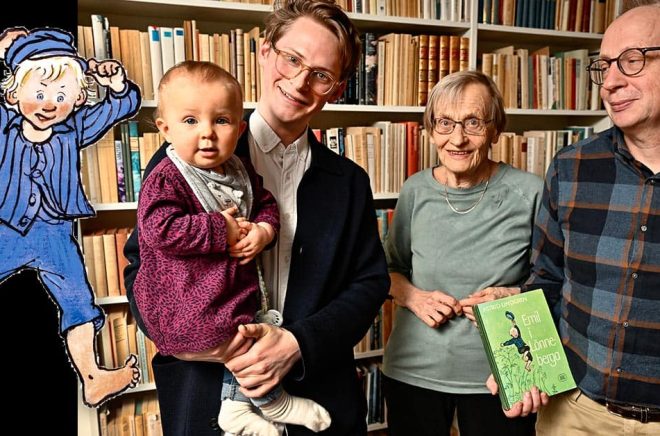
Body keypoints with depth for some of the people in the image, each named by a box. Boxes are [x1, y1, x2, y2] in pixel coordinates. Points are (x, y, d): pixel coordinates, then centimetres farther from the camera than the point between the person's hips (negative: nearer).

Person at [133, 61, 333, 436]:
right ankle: (271, 402, 19)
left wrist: (263, 230, -10)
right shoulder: (165, 179, -17)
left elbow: (266, 203, 13)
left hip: (234, 290, 8)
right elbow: (162, 230, -28)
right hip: (186, 305, -8)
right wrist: (221, 230, -24)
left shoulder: (241, 172, 5)